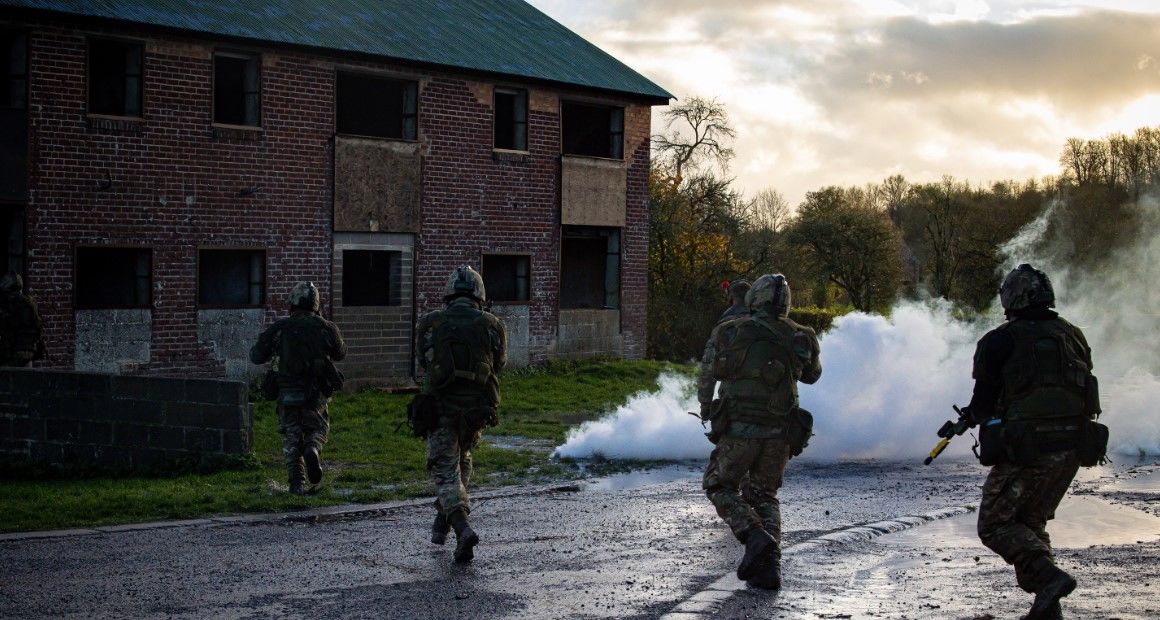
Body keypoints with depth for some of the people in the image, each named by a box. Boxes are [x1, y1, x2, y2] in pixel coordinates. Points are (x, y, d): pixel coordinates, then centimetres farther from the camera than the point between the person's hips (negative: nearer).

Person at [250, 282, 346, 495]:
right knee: (318, 428, 21)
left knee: (291, 438, 14)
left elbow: (257, 356, 2)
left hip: (287, 393, 0)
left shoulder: (280, 328, -5)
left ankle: (297, 483, 4)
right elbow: (340, 354, 15)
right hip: (316, 394, 0)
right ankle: (312, 449, -12)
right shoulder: (326, 328, -2)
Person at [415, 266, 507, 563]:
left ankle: (462, 527, -21)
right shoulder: (493, 326, -1)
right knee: (461, 460, 26)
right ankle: (443, 521, 31)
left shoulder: (430, 324, -2)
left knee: (446, 471, 0)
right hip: (477, 409, 2)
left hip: (441, 408, -2)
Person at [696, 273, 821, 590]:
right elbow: (812, 375, 22)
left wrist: (706, 409, 27)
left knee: (719, 487, 16)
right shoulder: (802, 338, 2)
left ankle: (755, 536, -7)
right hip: (780, 434, 3)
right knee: (764, 496, 19)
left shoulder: (727, 333, -3)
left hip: (739, 431, -3)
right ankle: (770, 564, 2)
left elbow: (706, 378, 8)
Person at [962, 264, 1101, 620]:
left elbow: (984, 402, -4)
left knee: (996, 525, 5)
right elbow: (1084, 394, 17)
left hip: (1026, 448, -6)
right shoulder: (1073, 336, 11)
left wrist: (972, 414, 20)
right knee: (1031, 522, 20)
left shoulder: (1001, 341, -6)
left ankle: (1047, 576, -16)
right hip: (1071, 448, 6)